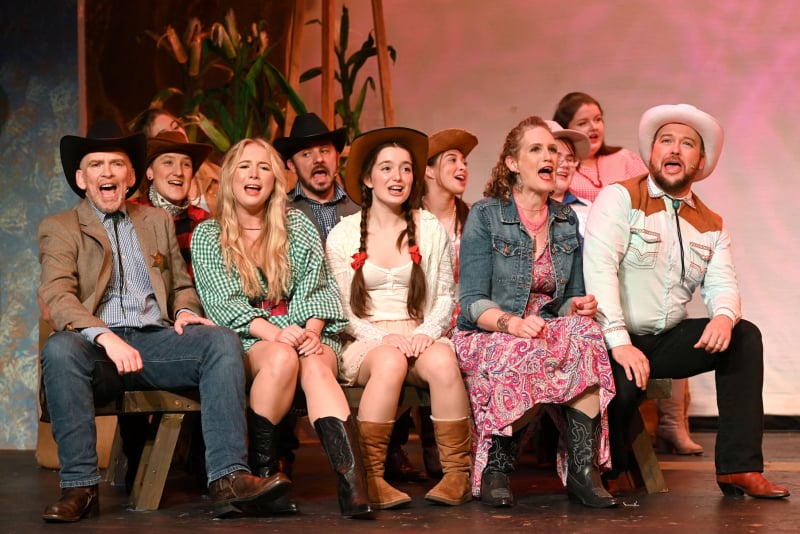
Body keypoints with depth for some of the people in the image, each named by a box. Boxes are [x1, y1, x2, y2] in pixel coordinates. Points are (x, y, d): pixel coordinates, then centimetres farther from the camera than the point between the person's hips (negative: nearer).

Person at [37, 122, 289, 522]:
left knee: (222, 340, -24)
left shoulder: (158, 221, 25)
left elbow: (182, 286, 28)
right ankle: (79, 486, -30)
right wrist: (105, 336, -25)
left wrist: (185, 311, 1)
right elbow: (56, 296, -6)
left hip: (157, 341, 3)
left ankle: (227, 477, -33)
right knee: (59, 349, -36)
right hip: (97, 346, -3)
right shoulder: (58, 229, 10)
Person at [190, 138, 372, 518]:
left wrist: (312, 331, -15)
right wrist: (273, 332, -20)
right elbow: (222, 302, -3)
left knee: (315, 366, -34)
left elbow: (315, 288, 6)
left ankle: (353, 483, -54)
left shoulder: (297, 226, 15)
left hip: (304, 334, 1)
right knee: (282, 357, -36)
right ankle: (261, 469, -27)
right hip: (244, 342, -1)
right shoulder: (207, 236, 9)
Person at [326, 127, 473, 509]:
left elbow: (445, 296, 11)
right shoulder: (343, 235, 7)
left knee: (442, 359, -34)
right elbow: (341, 309, 4)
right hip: (365, 344, -1)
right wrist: (384, 337, -14)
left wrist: (427, 332, -10)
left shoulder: (430, 229, 12)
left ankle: (458, 475, -25)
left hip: (421, 338, 1)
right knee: (390, 362, -37)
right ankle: (369, 477, -31)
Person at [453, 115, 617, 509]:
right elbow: (472, 303, -8)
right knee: (532, 354, -38)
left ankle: (582, 469, -32)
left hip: (549, 330, 4)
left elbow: (572, 298, 17)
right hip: (487, 337, -4)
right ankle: (495, 467, -18)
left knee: (584, 332, -31)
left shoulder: (568, 222, 13)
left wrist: (579, 305, -8)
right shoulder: (485, 216, -2)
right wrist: (511, 322, -28)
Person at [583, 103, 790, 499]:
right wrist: (619, 343, -27)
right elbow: (599, 267, -18)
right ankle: (612, 470, 1)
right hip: (617, 342, -6)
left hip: (667, 340, 6)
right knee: (622, 388, -34)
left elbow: (722, 283, 2)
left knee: (745, 337, -13)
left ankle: (739, 467, -14)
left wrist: (724, 315, -24)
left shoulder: (711, 226, 13)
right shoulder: (620, 199, -6)